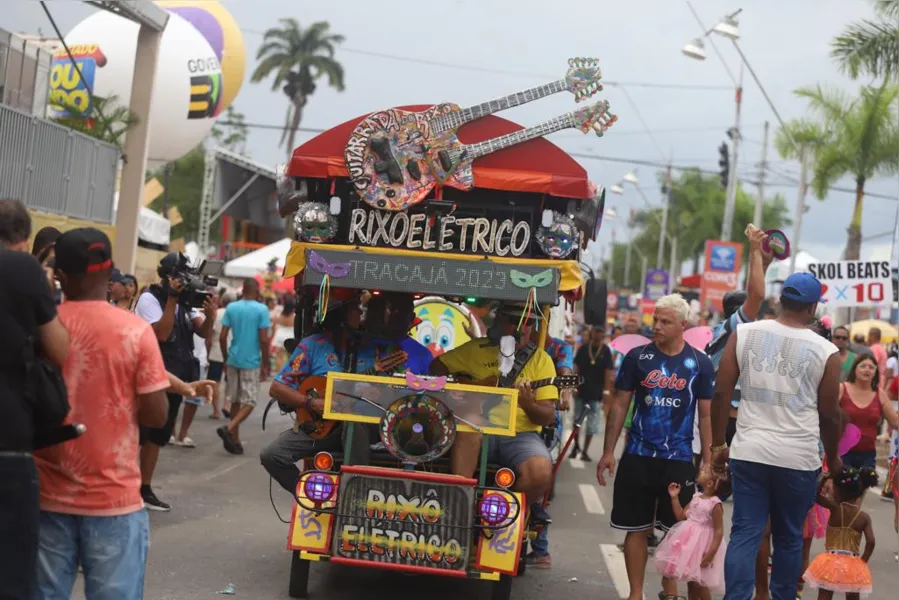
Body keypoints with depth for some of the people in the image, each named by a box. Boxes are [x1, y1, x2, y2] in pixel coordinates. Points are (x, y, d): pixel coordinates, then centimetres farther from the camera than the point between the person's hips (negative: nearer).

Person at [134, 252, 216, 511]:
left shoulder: (185, 301, 9)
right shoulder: (149, 298, -10)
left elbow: (204, 333, 1)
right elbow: (161, 334, -22)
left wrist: (210, 315, -19)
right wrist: (171, 299, -21)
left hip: (175, 378, 7)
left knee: (157, 436, 13)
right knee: (136, 434, -5)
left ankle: (145, 489, 22)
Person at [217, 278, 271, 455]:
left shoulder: (231, 308, 3)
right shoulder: (261, 309, -8)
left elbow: (222, 337, 1)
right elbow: (263, 340, -12)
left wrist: (226, 359, 13)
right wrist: (265, 364, -2)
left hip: (233, 360, 4)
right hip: (252, 362, -4)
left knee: (235, 401, 13)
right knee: (249, 402, 3)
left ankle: (235, 440, 14)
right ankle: (229, 429, -17)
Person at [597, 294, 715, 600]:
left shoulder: (700, 363, 0)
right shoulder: (637, 357, 0)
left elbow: (706, 414, 3)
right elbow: (620, 405, 4)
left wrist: (708, 462, 0)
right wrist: (608, 452, 0)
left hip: (679, 460, 0)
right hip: (638, 457, 0)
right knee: (638, 528, 5)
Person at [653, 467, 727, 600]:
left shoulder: (715, 504, -18)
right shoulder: (696, 497, 5)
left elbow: (719, 531, -18)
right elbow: (681, 516, 12)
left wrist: (711, 553, -24)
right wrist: (674, 497, 5)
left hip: (703, 546, -8)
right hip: (690, 543, 8)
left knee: (698, 582, -3)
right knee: (690, 580, 15)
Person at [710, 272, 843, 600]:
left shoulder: (743, 334, 1)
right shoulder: (825, 350, -3)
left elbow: (721, 392, 1)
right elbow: (829, 414, 4)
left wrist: (718, 444, 10)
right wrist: (833, 458, 19)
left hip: (749, 452, 1)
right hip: (799, 458, -1)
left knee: (745, 534, 3)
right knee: (789, 537, 13)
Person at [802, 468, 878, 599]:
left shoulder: (835, 507, -9)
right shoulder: (865, 517, -5)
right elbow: (871, 542, -11)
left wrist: (825, 478, 1)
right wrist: (863, 561, -1)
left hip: (831, 562, -2)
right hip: (853, 565, 2)